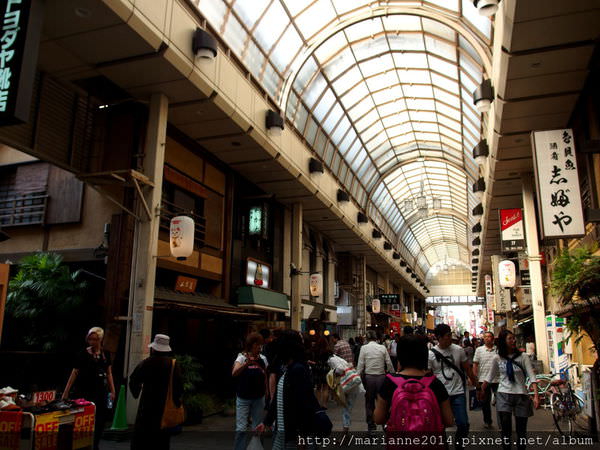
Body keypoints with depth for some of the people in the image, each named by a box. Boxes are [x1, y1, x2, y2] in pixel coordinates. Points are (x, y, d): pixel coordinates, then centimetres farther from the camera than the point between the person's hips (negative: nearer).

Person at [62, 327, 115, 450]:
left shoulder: (105, 354, 5)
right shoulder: (83, 354, -7)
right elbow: (74, 373, -5)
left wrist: (112, 391, 6)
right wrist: (66, 392, -6)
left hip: (101, 392, 4)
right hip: (86, 392, -4)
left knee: (101, 419, 7)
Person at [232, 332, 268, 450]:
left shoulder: (263, 359, -2)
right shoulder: (242, 357, -13)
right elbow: (234, 373, -32)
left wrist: (266, 393, 13)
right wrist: (247, 363, -48)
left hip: (259, 398, 3)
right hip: (243, 398, -3)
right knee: (241, 428, -3)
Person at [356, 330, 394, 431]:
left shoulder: (364, 348, -4)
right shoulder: (382, 348, -1)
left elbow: (360, 364, -6)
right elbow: (389, 363, 1)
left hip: (369, 377, -1)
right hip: (381, 377, 1)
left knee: (369, 401, 11)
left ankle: (371, 425, 19)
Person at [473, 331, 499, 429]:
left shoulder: (498, 350, -2)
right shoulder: (479, 350, 0)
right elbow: (475, 365, 1)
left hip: (497, 380, -1)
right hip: (483, 380, 1)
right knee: (485, 402, 11)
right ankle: (487, 421, 26)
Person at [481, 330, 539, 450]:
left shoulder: (523, 357, -4)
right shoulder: (497, 358, 0)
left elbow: (532, 376, -7)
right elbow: (490, 376, 12)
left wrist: (536, 396, -18)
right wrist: (481, 390, 15)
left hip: (521, 395, 0)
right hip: (503, 395, 0)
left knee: (521, 430, 8)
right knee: (506, 429, -6)